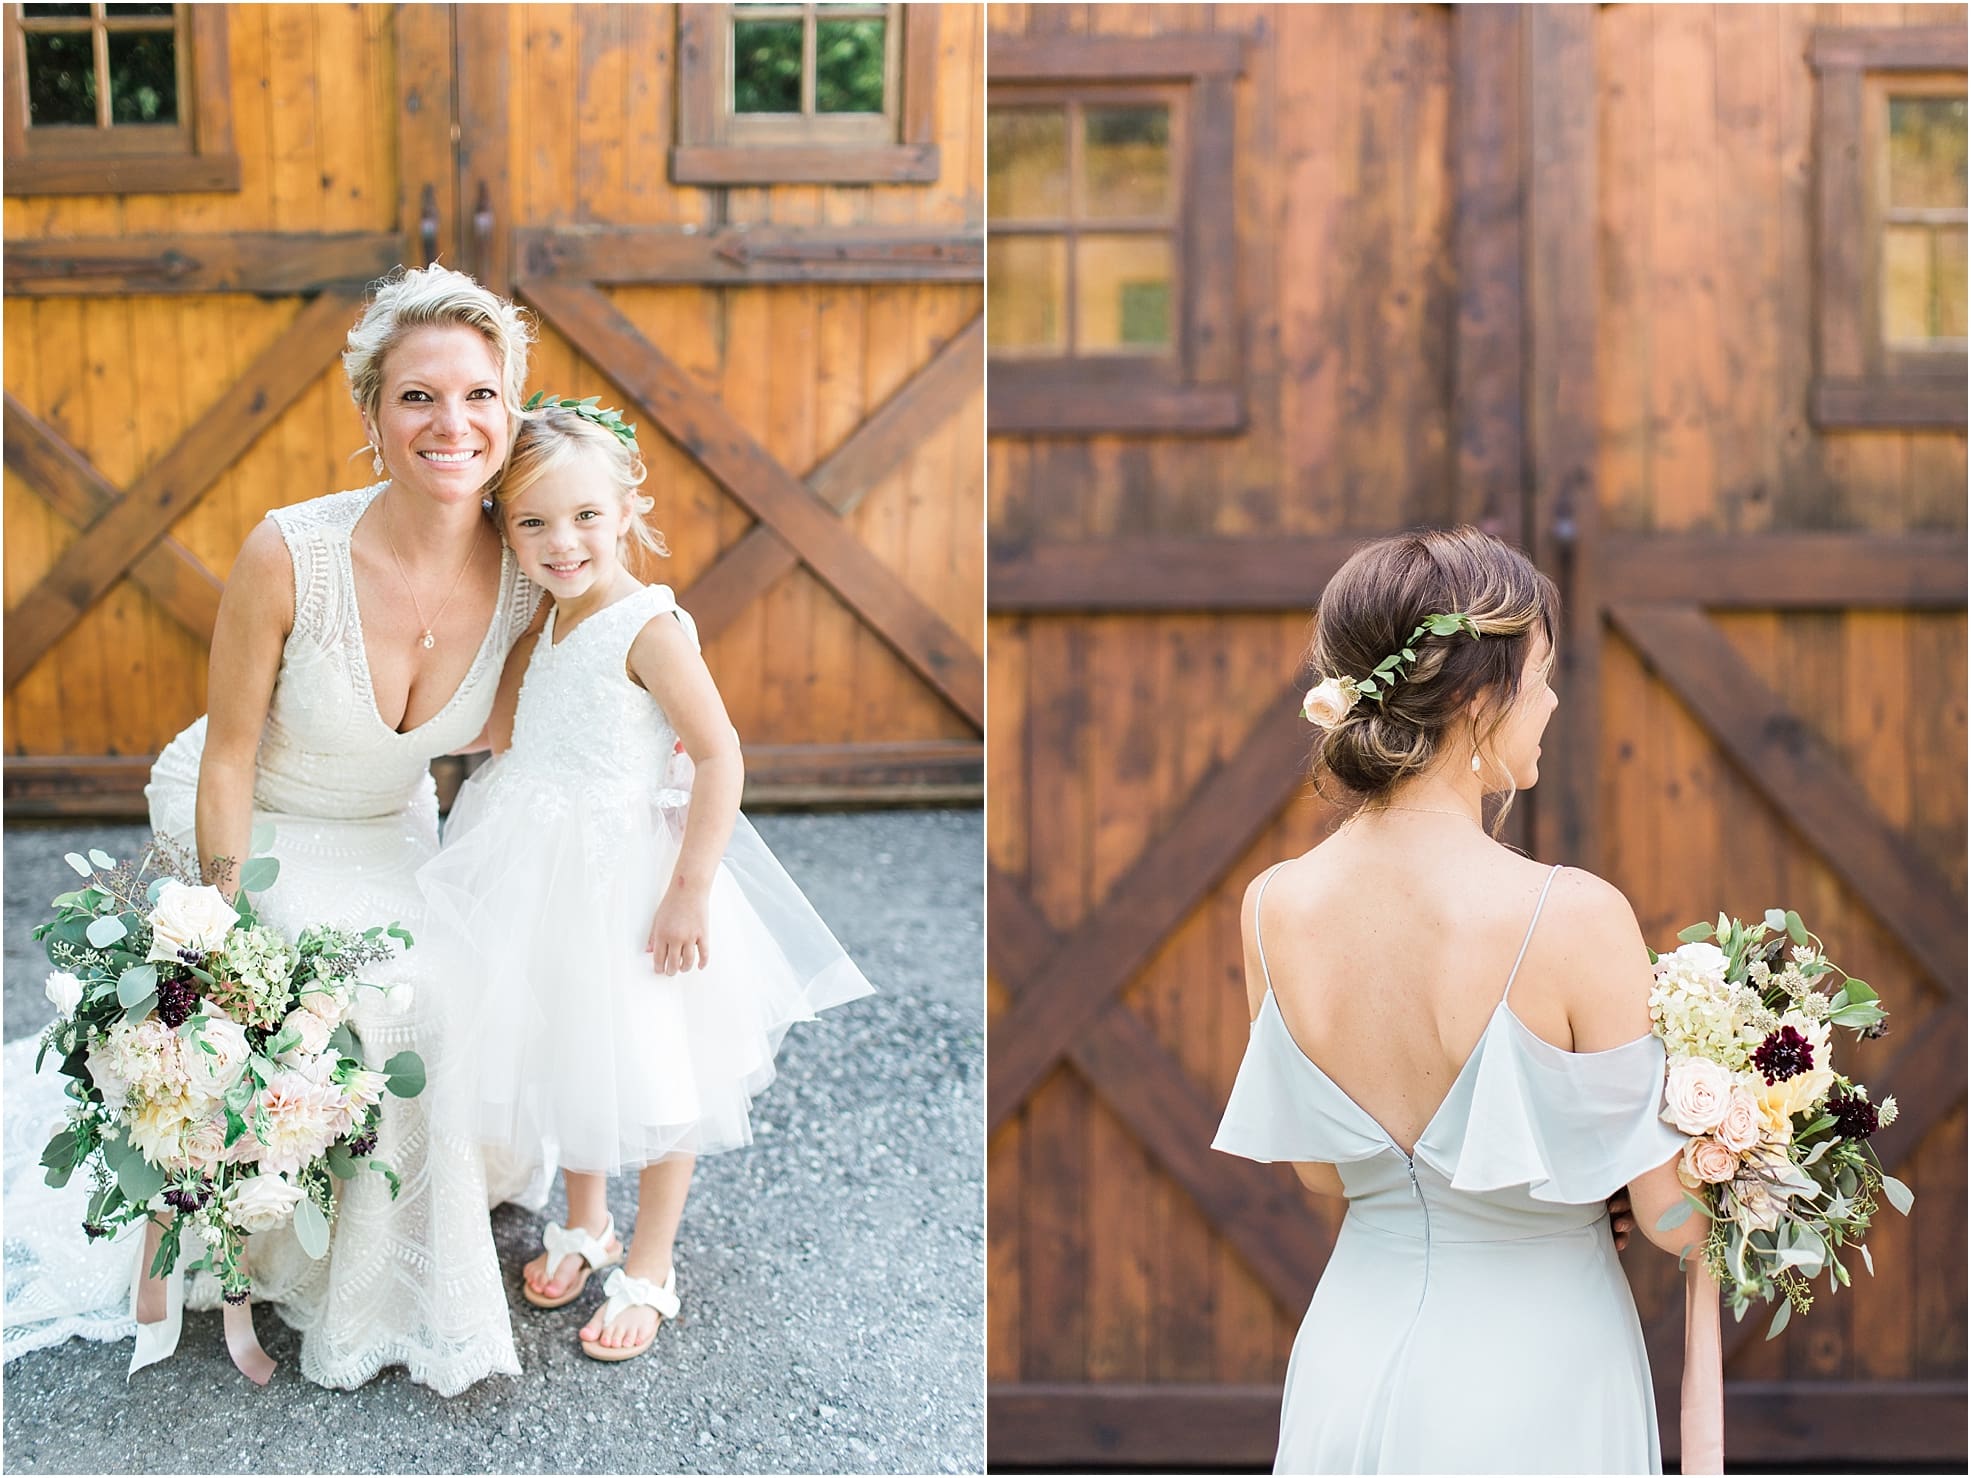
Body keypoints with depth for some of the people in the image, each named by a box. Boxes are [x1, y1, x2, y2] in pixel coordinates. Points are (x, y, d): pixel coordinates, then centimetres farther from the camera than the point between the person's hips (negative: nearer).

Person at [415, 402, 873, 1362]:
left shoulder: (648, 628, -19)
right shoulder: (549, 625, 5)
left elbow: (718, 756, -21)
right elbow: (507, 733, 22)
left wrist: (691, 889, -23)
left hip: (625, 877, -8)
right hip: (542, 876, 8)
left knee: (649, 1073, 6)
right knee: (564, 1056, 20)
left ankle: (649, 1269, 23)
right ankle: (585, 1224, 42)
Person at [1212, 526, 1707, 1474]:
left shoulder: (1272, 908, -9)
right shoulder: (1574, 916, -24)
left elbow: (1319, 1171, 5)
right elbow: (1672, 1215, -14)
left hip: (1352, 1362, 4)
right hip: (1528, 1397, -4)